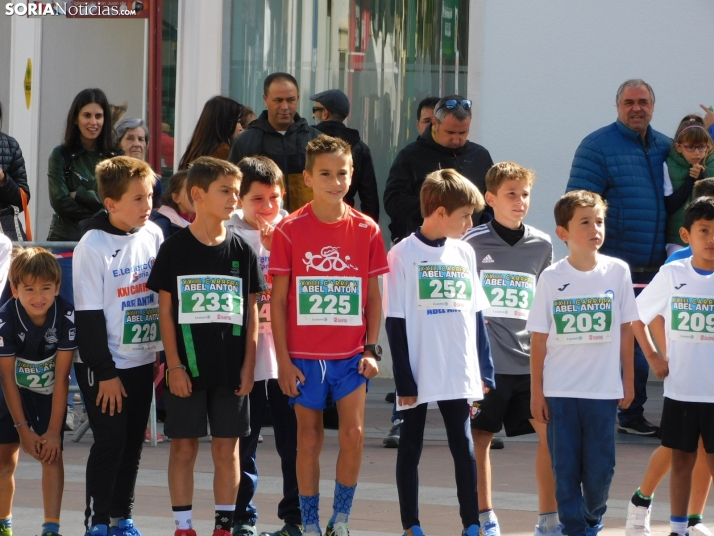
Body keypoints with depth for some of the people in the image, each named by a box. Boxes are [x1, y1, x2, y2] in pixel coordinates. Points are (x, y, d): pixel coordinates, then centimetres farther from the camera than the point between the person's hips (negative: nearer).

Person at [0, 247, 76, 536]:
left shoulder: (66, 316, -28)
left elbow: (62, 378, -22)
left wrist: (54, 431, -21)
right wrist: (23, 429, -19)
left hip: (51, 393, -1)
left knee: (52, 454, -14)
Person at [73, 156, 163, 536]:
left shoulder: (153, 235, 1)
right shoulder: (93, 246, -15)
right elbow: (89, 315, -13)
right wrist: (105, 372, -13)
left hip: (142, 360, 5)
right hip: (104, 365, -5)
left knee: (133, 443, 10)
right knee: (110, 441, -6)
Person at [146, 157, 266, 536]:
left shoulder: (242, 251, 5)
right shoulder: (175, 249, -2)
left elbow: (251, 312, 7)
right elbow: (165, 311, -2)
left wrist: (248, 364, 1)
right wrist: (174, 364, -7)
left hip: (230, 370, 2)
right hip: (187, 369, -2)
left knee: (227, 450, 5)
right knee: (183, 448, 3)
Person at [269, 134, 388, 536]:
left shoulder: (366, 230, 1)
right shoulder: (290, 230, -4)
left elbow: (374, 296, 7)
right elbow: (277, 299, -2)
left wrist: (372, 349, -1)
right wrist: (283, 359, -6)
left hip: (351, 355, 1)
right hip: (304, 357, -1)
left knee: (354, 434, -8)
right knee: (309, 439, 6)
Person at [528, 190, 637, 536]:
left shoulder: (617, 272, -1)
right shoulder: (552, 278, -4)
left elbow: (625, 329, 7)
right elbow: (539, 338, 0)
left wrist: (628, 380, 7)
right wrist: (536, 391, -1)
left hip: (603, 390, 1)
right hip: (559, 390, -1)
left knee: (601, 467, 6)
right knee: (565, 467, 2)